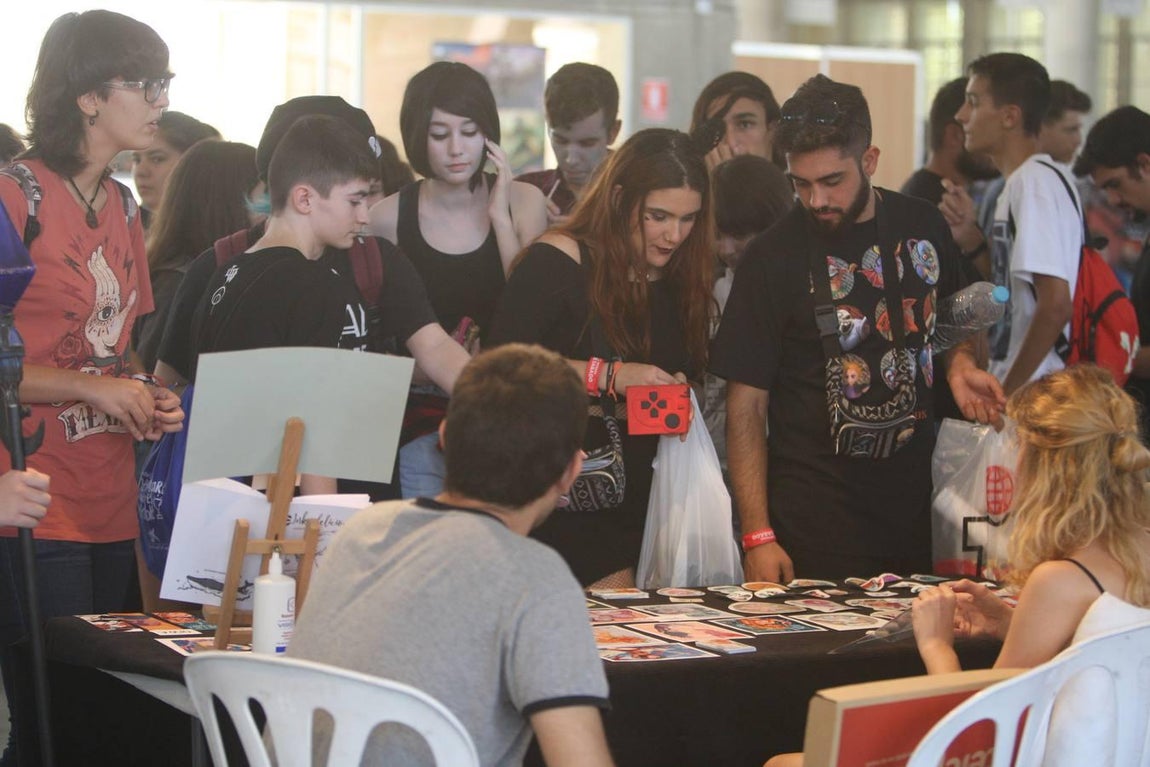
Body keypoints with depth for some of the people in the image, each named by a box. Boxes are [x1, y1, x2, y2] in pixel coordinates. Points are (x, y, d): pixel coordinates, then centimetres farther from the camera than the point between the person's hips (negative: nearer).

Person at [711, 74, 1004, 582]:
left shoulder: (923, 228, 5)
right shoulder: (771, 258, -8)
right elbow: (746, 407, -7)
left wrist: (959, 362, 1)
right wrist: (758, 535, -13)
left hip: (913, 505, 4)